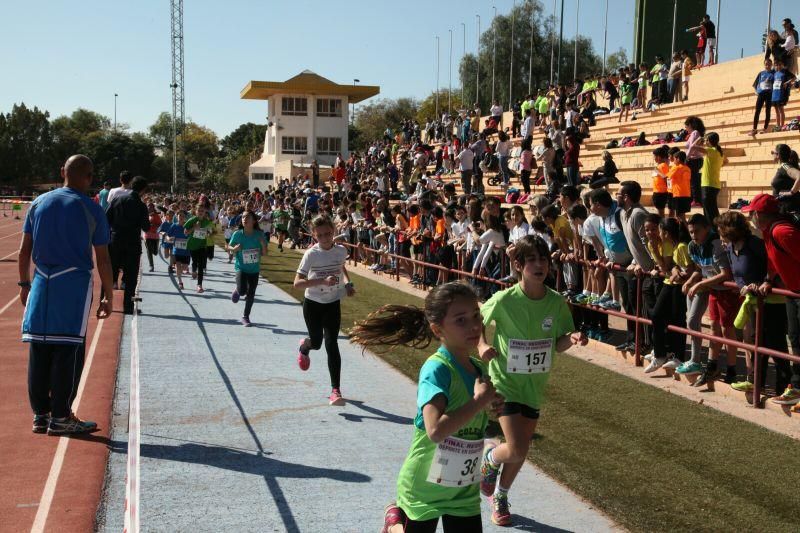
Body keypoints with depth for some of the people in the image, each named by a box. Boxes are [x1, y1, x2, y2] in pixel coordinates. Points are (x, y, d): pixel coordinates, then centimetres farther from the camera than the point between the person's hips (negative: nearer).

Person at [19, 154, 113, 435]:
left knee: (39, 349, 9)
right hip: (75, 284, -4)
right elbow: (102, 258, -3)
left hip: (42, 284, 4)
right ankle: (60, 418, 3)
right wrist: (108, 295, 3)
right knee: (69, 350, 0)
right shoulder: (92, 210, -3)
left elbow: (25, 249, 9)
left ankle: (40, 414, 15)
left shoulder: (39, 203, 9)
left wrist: (25, 284, 17)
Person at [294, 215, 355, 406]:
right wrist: (323, 281, -35)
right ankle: (304, 346, 52)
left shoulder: (341, 251, -8)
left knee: (331, 344, -12)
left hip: (333, 304, 1)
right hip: (312, 304, -1)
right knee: (316, 342, 11)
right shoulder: (311, 254, -18)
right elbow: (297, 283, -24)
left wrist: (348, 284, -1)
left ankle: (336, 390, -11)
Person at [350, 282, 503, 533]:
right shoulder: (436, 369, -25)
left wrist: (489, 406, -5)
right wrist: (480, 400, -30)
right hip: (424, 488, -6)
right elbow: (436, 431, -39)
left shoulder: (479, 369, -2)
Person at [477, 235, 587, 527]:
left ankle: (500, 497, 40)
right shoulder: (504, 300, -19)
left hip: (535, 385, 4)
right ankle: (491, 458, 22)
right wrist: (482, 345, -22)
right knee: (517, 450, -15)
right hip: (506, 381, -4)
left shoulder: (557, 302, -9)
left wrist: (572, 339, -21)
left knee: (521, 451, 14)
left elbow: (558, 344, 0)